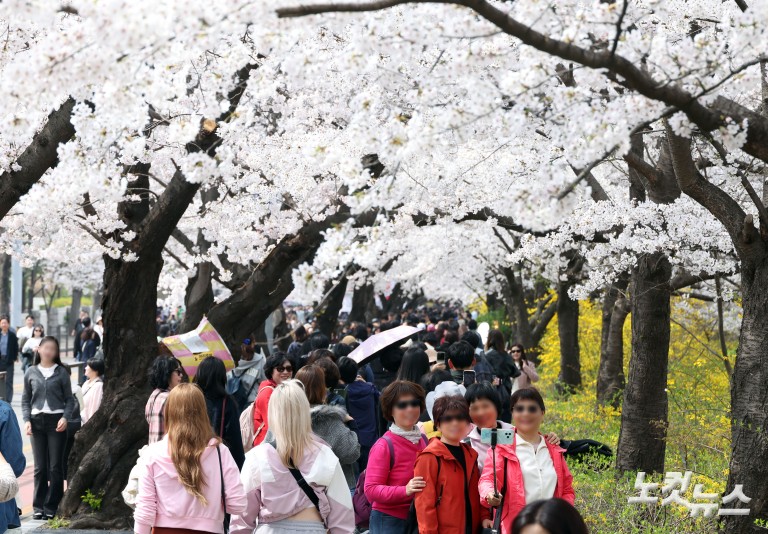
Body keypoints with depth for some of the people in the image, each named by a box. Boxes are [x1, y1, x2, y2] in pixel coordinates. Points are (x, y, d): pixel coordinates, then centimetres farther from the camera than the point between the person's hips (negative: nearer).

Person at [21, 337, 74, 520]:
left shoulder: (61, 372, 3)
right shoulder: (31, 372, 8)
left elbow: (69, 399, 3)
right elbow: (25, 400, 11)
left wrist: (65, 417, -12)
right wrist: (26, 420, -2)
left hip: (56, 422, -1)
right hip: (37, 421, 1)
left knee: (55, 466, -1)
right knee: (40, 467, 3)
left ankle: (51, 506, 6)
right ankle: (39, 506, 10)